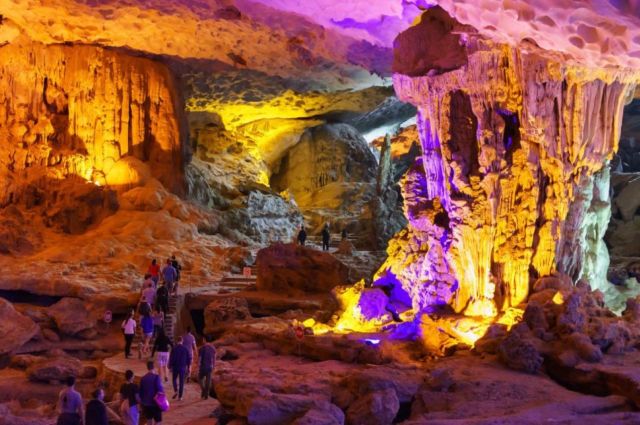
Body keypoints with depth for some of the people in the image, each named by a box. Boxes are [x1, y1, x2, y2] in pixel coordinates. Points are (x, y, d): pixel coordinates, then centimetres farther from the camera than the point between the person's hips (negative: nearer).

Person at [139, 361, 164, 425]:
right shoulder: (156, 377, -16)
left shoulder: (143, 378, 3)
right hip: (155, 403, -6)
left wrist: (142, 402, 20)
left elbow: (141, 391, 10)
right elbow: (160, 389, -21)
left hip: (146, 403, 6)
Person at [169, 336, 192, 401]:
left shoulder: (174, 349, -10)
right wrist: (188, 366, 12)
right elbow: (189, 358, 1)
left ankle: (176, 391, -2)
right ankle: (180, 396, 7)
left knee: (174, 379, 20)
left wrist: (170, 367, -1)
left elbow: (171, 359, -10)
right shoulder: (185, 349, -3)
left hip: (175, 367, -1)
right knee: (181, 381, 7)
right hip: (183, 367, 1)